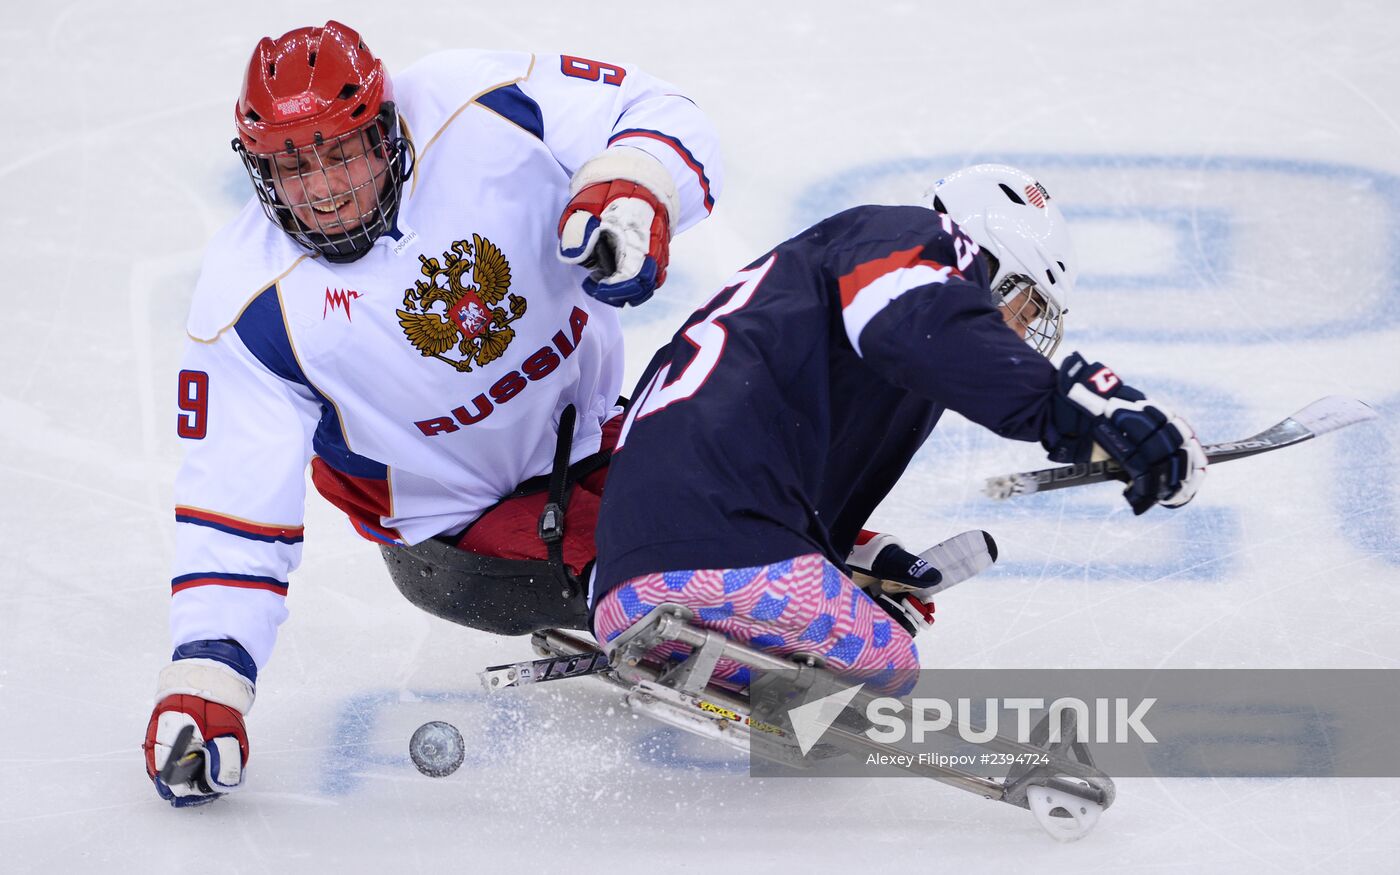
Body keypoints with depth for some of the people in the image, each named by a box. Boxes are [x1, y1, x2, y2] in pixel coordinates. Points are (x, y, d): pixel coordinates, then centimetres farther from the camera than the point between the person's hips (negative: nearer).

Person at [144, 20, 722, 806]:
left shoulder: (477, 108, -22)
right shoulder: (251, 305, -22)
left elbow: (659, 114, -14)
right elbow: (234, 503, -18)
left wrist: (629, 190, -36)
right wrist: (207, 674, -27)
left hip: (592, 413, 3)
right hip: (458, 520, -3)